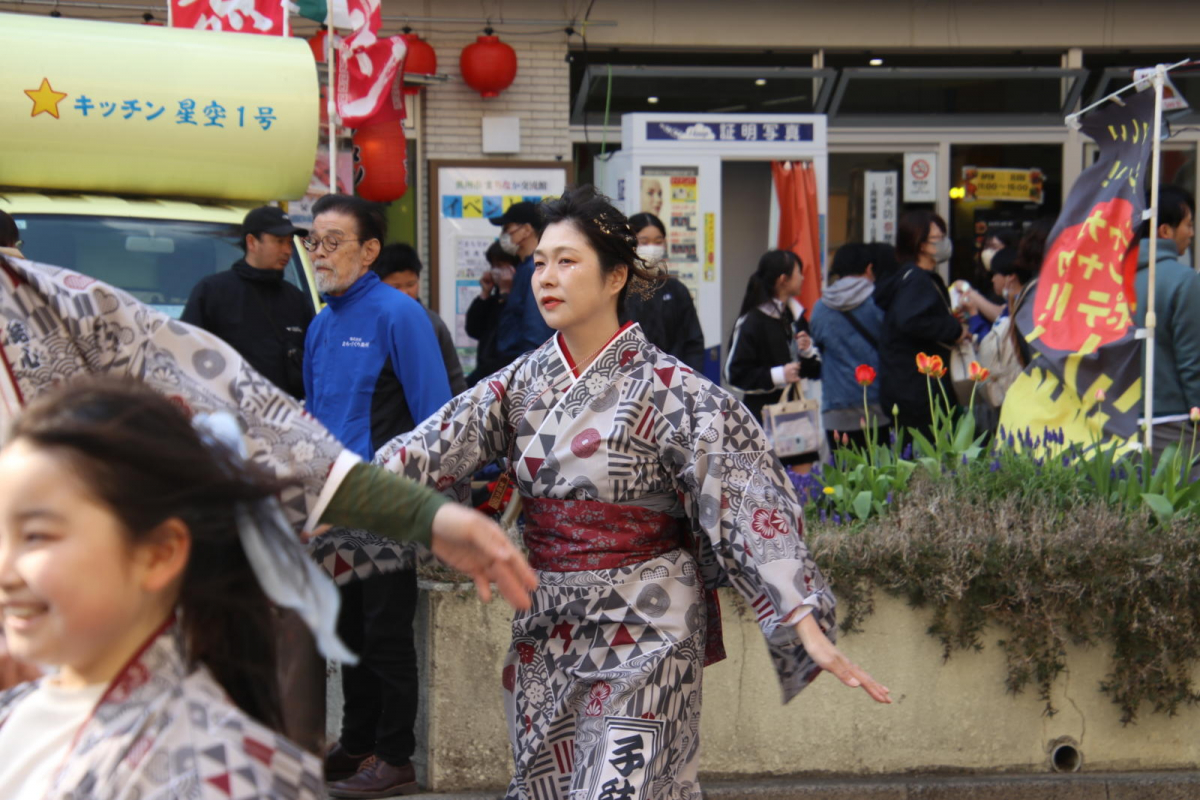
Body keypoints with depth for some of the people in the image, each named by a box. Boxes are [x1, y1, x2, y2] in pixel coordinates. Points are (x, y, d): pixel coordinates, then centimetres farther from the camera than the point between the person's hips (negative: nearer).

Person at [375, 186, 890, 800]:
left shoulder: (670, 391, -11)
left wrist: (810, 630, -25)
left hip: (643, 631, -5)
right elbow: (430, 452, -5)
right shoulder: (520, 384, 4)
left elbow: (750, 504, -17)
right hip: (547, 628, 6)